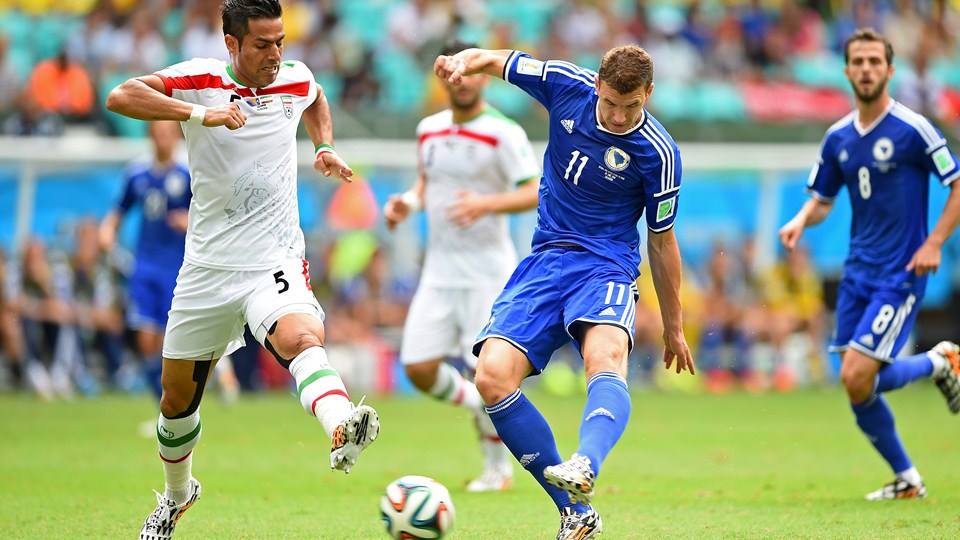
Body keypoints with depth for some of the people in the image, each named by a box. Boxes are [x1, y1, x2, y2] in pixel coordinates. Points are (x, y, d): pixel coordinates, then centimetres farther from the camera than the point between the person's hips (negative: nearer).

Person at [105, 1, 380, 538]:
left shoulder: (296, 79, 2)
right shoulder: (200, 79, -7)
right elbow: (120, 97, -23)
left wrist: (326, 146, 10)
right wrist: (199, 112, -32)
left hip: (276, 262, -1)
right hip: (208, 266, 1)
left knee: (301, 338, -34)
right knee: (178, 397, 13)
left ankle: (341, 429, -62)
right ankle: (176, 493, 41)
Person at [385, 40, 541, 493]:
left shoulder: (503, 133, -10)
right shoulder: (428, 130, 9)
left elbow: (534, 193, -17)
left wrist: (487, 204, -32)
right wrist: (409, 202, 6)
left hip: (487, 272, -6)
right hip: (440, 269, 6)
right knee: (418, 368, -4)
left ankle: (499, 466, 12)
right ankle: (475, 404, 25)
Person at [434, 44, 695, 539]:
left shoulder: (657, 153, -10)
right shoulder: (567, 86, -3)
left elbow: (661, 241, 2)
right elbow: (498, 61, 13)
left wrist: (673, 327, 10)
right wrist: (464, 61, -11)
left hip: (606, 267, -4)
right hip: (545, 260, 4)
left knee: (605, 356, -37)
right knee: (492, 376, -17)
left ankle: (585, 466, -65)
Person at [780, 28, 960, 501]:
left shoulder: (912, 130, -11)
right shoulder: (838, 138, 7)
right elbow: (822, 199, 17)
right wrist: (801, 220, -5)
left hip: (900, 275, -6)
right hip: (858, 272, 6)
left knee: (857, 379, -16)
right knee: (856, 385, 3)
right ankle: (906, 480, 20)